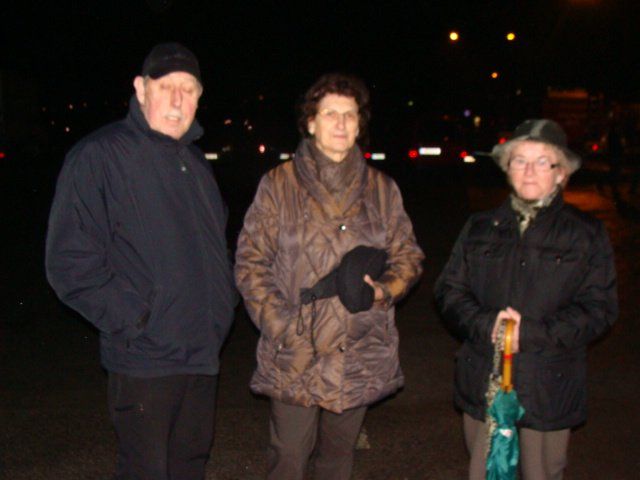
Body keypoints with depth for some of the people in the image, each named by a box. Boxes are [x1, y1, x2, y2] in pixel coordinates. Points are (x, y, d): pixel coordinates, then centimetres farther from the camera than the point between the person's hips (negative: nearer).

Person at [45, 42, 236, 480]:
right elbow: (69, 263, -15)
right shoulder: (98, 156, -11)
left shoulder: (195, 161, 13)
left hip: (203, 352, 7)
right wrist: (134, 320, -17)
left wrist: (224, 299, 12)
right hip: (144, 361, -7)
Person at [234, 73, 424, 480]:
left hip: (360, 355, 3)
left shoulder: (382, 189, 8)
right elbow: (251, 262, -2)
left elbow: (408, 255, 12)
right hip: (294, 355, -2)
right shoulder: (278, 185, 0)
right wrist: (280, 326, -12)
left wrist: (384, 290, -9)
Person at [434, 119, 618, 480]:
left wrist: (531, 332, -16)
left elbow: (599, 308, -4)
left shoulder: (587, 234, 2)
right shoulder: (481, 227, 10)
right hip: (483, 382, 2)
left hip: (549, 387, -2)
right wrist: (486, 324, -14)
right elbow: (449, 290, 5)